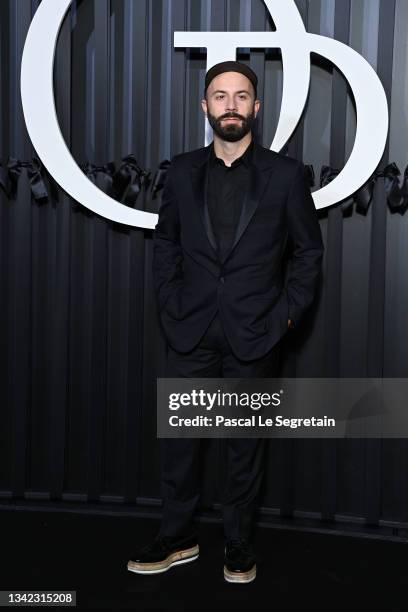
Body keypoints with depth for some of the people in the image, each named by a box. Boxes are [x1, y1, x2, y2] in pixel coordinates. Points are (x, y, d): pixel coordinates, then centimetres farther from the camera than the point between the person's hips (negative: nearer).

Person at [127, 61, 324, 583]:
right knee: (177, 434, 7)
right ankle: (177, 537, 25)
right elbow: (165, 243, 12)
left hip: (255, 334, -2)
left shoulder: (285, 174, -1)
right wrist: (171, 305, 2)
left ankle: (239, 541, 27)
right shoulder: (182, 171, 6)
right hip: (191, 331, 2)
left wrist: (288, 312, -4)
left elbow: (309, 249, 4)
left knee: (246, 442, 9)